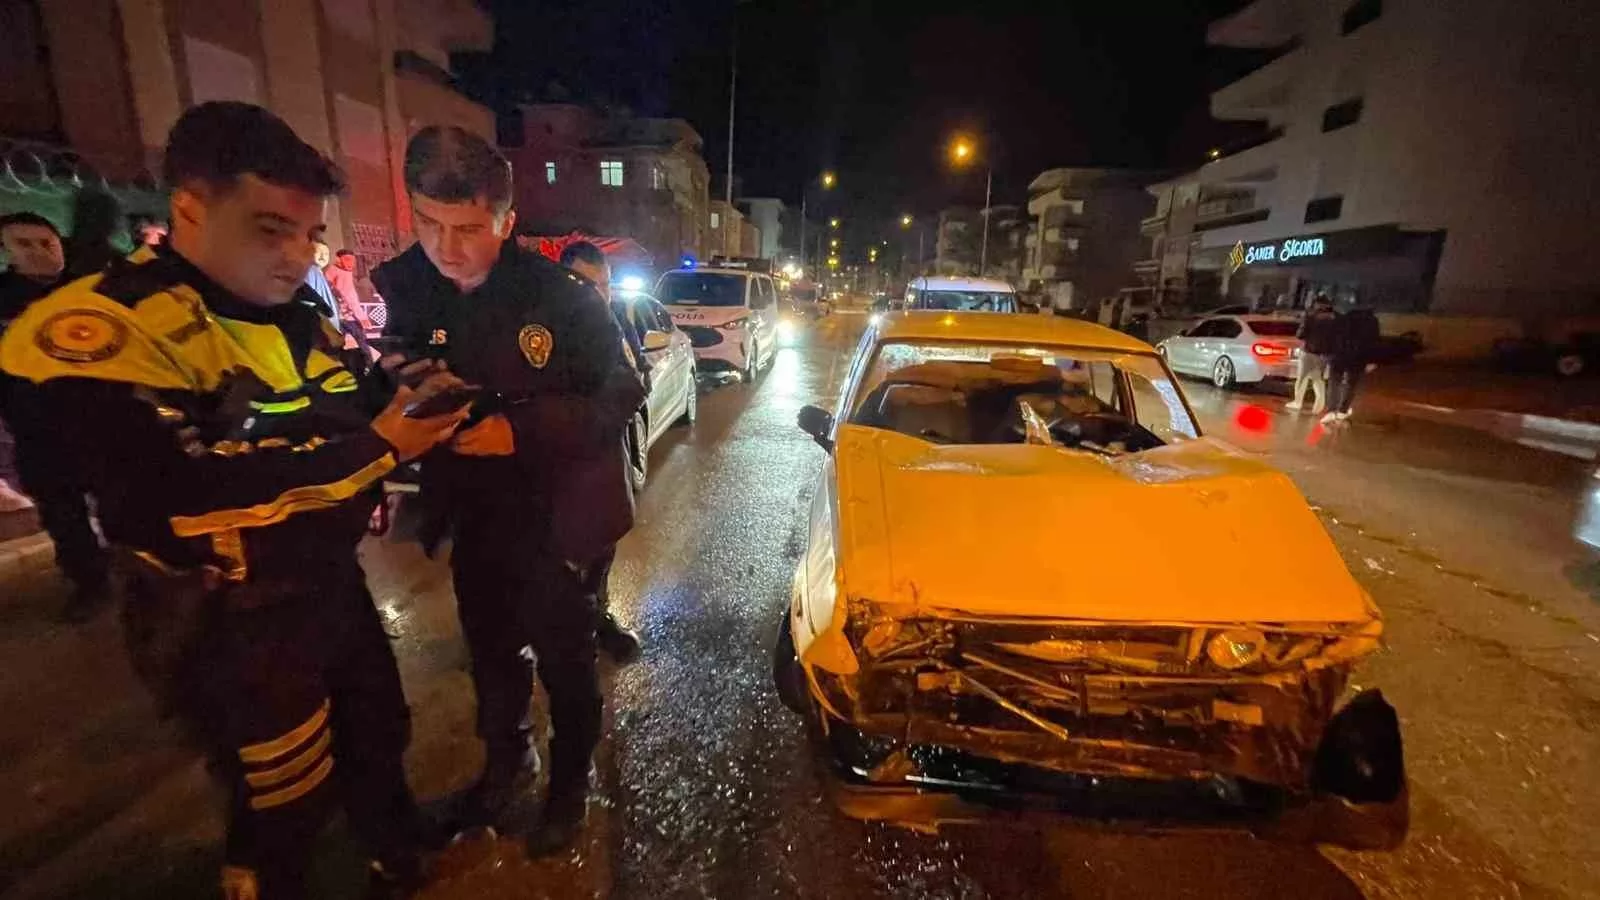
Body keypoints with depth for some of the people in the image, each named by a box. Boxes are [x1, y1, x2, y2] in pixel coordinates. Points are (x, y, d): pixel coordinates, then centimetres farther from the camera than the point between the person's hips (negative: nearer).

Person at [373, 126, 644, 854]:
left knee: (564, 660, 14)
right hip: (471, 517, 5)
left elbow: (619, 398, -20)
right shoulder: (405, 290, -6)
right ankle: (505, 759, 51)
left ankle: (570, 778, 41)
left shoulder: (559, 294, -20)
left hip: (553, 518, -4)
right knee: (489, 652, 24)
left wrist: (520, 431, -29)